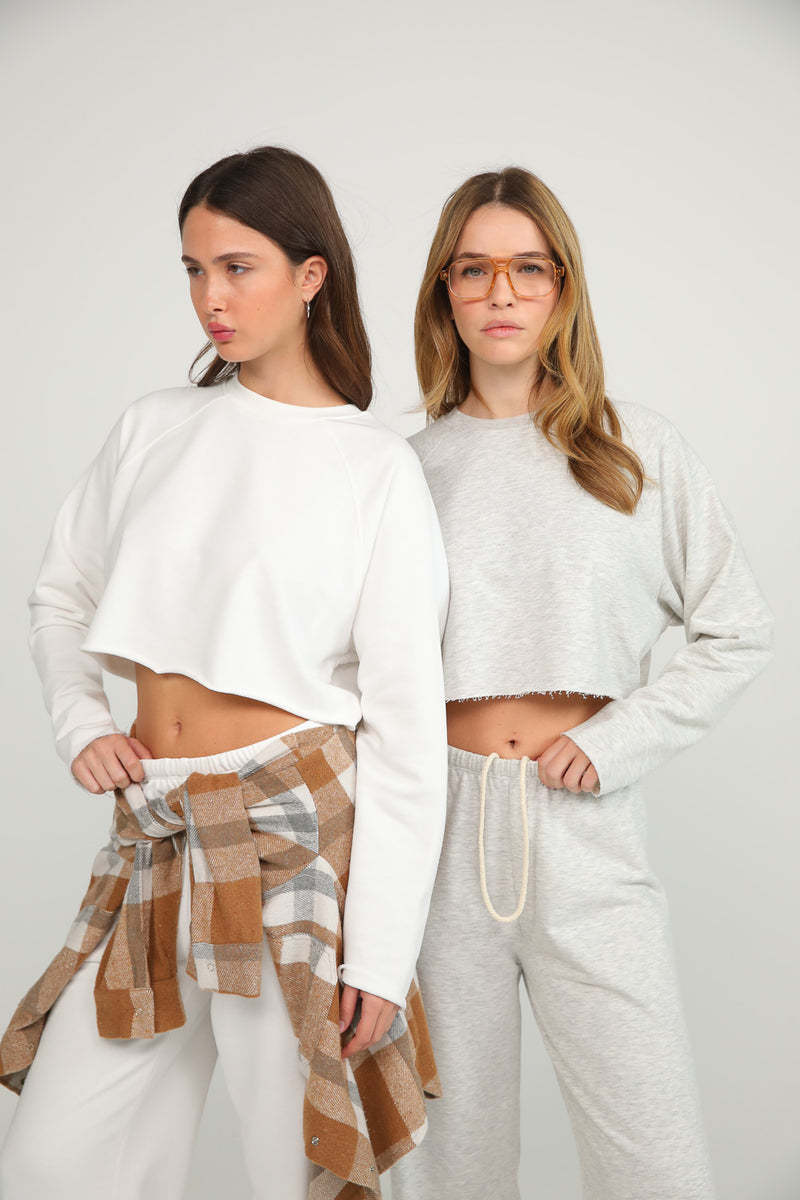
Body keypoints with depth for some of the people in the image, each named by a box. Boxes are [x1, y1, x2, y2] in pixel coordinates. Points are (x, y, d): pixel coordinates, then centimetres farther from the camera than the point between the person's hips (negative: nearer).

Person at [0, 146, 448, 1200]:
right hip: (157, 837, 5)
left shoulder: (379, 469, -5)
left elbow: (406, 724, -7)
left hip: (298, 833, -4)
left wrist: (382, 955, -9)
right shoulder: (153, 430, 8)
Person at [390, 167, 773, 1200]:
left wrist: (612, 740, -5)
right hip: (439, 816, 1)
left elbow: (737, 633, 5)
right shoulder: (407, 464, 5)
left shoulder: (636, 451, 3)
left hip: (585, 824, 0)